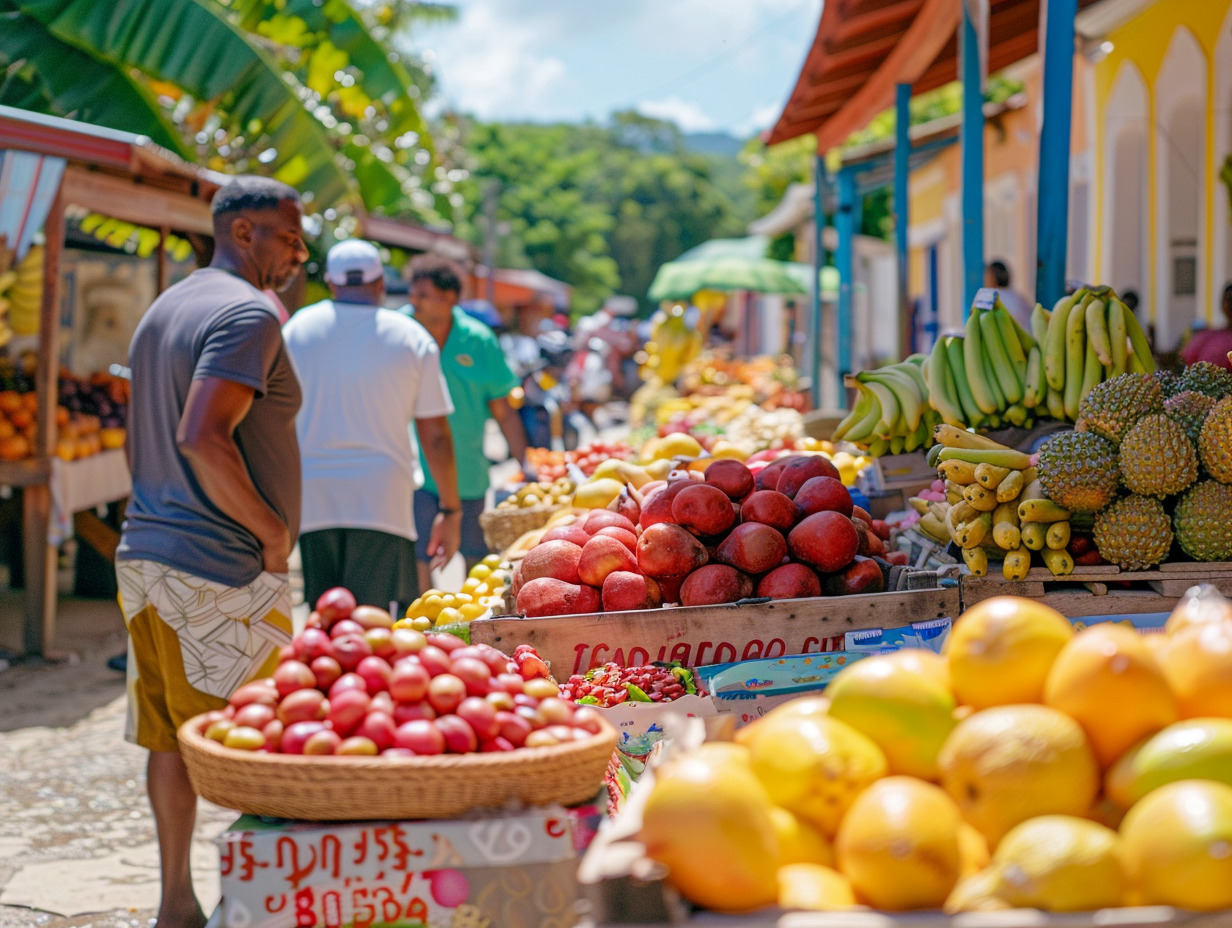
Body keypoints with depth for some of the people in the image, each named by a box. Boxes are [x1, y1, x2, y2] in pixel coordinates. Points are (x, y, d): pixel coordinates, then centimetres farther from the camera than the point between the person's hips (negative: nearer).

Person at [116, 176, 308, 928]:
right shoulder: (249, 313, -13)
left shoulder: (162, 311, 18)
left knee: (171, 739, 13)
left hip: (146, 555, 9)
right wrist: (274, 529, -16)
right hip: (222, 571, -9)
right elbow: (202, 438, -25)